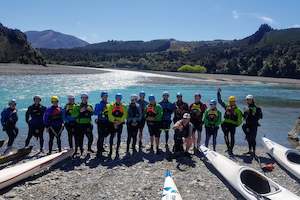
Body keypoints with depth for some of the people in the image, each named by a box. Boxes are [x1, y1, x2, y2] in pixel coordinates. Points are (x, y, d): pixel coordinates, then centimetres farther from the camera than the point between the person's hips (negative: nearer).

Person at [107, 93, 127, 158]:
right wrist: (114, 121, -13)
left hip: (120, 123, 1)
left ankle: (117, 151, 10)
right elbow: (110, 114, -3)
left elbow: (125, 115, -3)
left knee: (119, 137, 4)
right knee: (112, 136, -5)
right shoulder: (111, 105, 4)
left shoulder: (123, 106, 5)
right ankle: (110, 151, 3)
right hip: (112, 123, -1)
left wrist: (119, 121, -13)